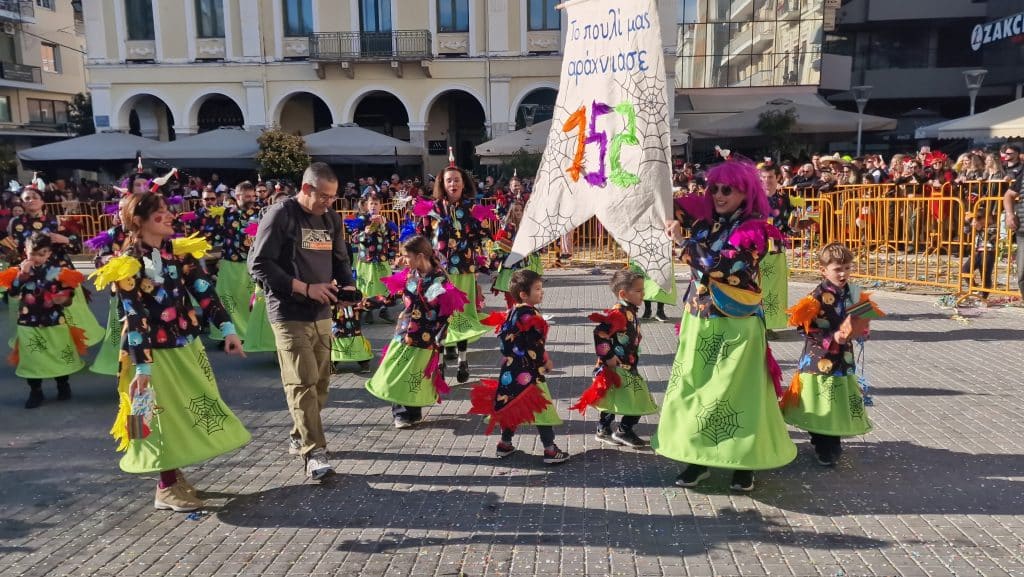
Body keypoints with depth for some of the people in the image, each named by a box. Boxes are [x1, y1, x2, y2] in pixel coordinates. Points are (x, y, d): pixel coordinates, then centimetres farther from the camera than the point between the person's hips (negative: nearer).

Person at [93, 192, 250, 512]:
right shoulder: (129, 265, -12)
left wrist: (227, 329, -10)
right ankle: (167, 488, 18)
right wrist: (142, 366, -17)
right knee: (165, 416, 3)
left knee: (188, 412, 14)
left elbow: (204, 292, -1)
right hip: (155, 352, -6)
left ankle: (175, 475, 31)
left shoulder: (180, 251, 2)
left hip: (187, 346, 6)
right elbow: (134, 319, -15)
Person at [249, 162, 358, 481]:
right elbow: (259, 264, -14)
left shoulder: (330, 218, 12)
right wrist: (306, 288, -18)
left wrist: (347, 285, -3)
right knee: (302, 382, -9)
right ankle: (314, 451, -5)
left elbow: (340, 259, 19)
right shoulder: (280, 214, -9)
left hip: (322, 312, 7)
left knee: (320, 380, 11)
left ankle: (299, 437, 29)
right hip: (290, 313, -7)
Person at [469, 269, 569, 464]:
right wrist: (546, 361, -4)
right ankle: (550, 450, 3)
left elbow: (503, 337, 14)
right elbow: (535, 346, -19)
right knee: (541, 408, -1)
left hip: (510, 370, 8)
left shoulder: (511, 313, 7)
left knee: (513, 407, 19)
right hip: (528, 373, -8)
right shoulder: (530, 315, -18)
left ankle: (505, 444, 27)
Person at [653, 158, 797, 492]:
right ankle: (698, 458, 20)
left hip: (735, 327, -6)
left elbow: (720, 265, -24)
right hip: (699, 322, 6)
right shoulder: (707, 219, 6)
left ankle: (745, 464, 14)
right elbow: (678, 204, 17)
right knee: (693, 389, 8)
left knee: (736, 394, -1)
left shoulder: (753, 229, -10)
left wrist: (683, 240, -16)